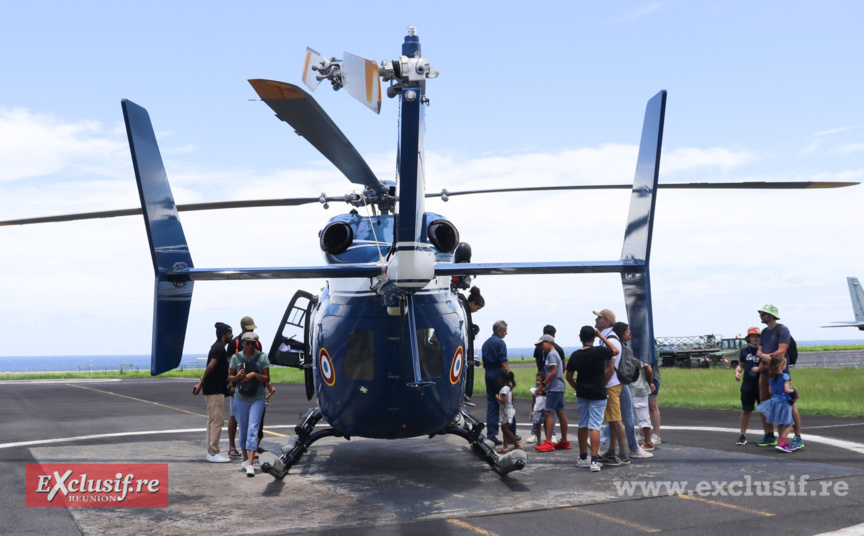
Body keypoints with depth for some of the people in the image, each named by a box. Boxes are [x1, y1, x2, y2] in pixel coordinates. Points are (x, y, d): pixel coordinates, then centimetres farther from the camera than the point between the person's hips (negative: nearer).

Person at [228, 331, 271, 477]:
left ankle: (250, 465, -16)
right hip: (241, 398, 2)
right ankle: (245, 458, 31)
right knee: (243, 430, 11)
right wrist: (238, 377, -13)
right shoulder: (236, 357, 1)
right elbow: (230, 377, 8)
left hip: (257, 399, -2)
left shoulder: (262, 357, -3)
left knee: (253, 429, -12)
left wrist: (254, 375, -19)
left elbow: (267, 379, -2)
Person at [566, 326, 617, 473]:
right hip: (598, 394, -4)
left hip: (582, 394, 4)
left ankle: (583, 458, 24)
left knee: (583, 426, 14)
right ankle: (594, 461, -14)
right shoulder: (599, 351, -14)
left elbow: (569, 376, 5)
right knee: (595, 426, -6)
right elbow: (615, 351, 4)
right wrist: (601, 336, 5)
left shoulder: (575, 355, 0)